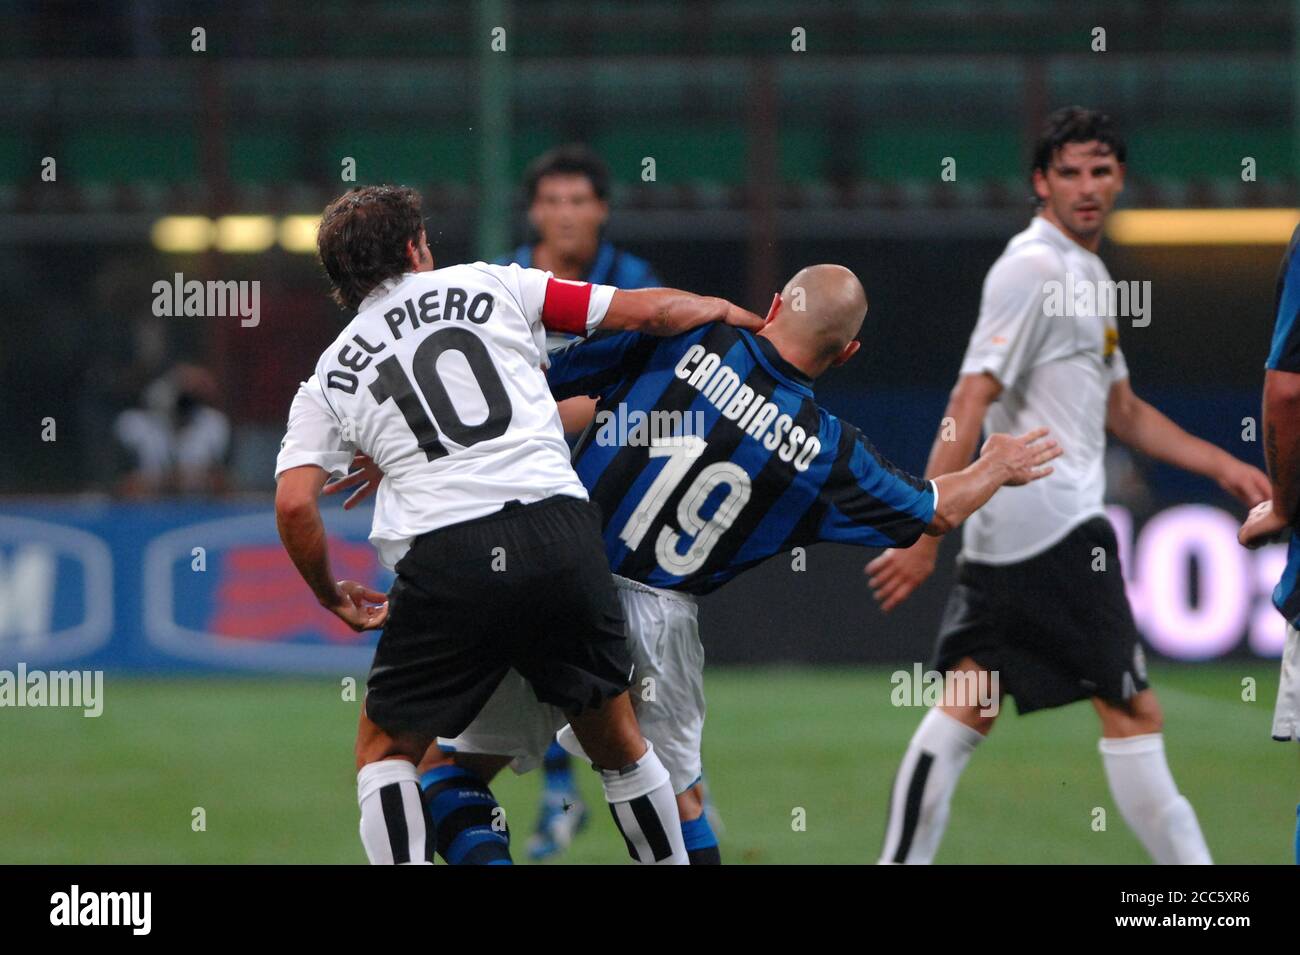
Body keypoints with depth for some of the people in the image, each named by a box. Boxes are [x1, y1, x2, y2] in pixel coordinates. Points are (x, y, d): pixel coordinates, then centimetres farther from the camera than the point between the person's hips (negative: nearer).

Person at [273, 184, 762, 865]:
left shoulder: (328, 381, 16)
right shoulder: (491, 286, 16)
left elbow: (293, 506, 4)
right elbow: (653, 312, 17)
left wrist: (333, 597, 22)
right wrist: (738, 317, 35)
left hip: (443, 554, -1)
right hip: (558, 525, 1)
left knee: (385, 751, 16)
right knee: (617, 742, 18)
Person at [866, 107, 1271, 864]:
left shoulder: (1089, 277, 20)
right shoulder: (1035, 270, -11)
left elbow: (1122, 412, 29)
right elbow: (969, 405, -17)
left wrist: (1222, 466, 20)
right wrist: (926, 533, -21)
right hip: (1055, 523, -10)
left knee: (967, 712, 7)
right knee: (1131, 709, -6)